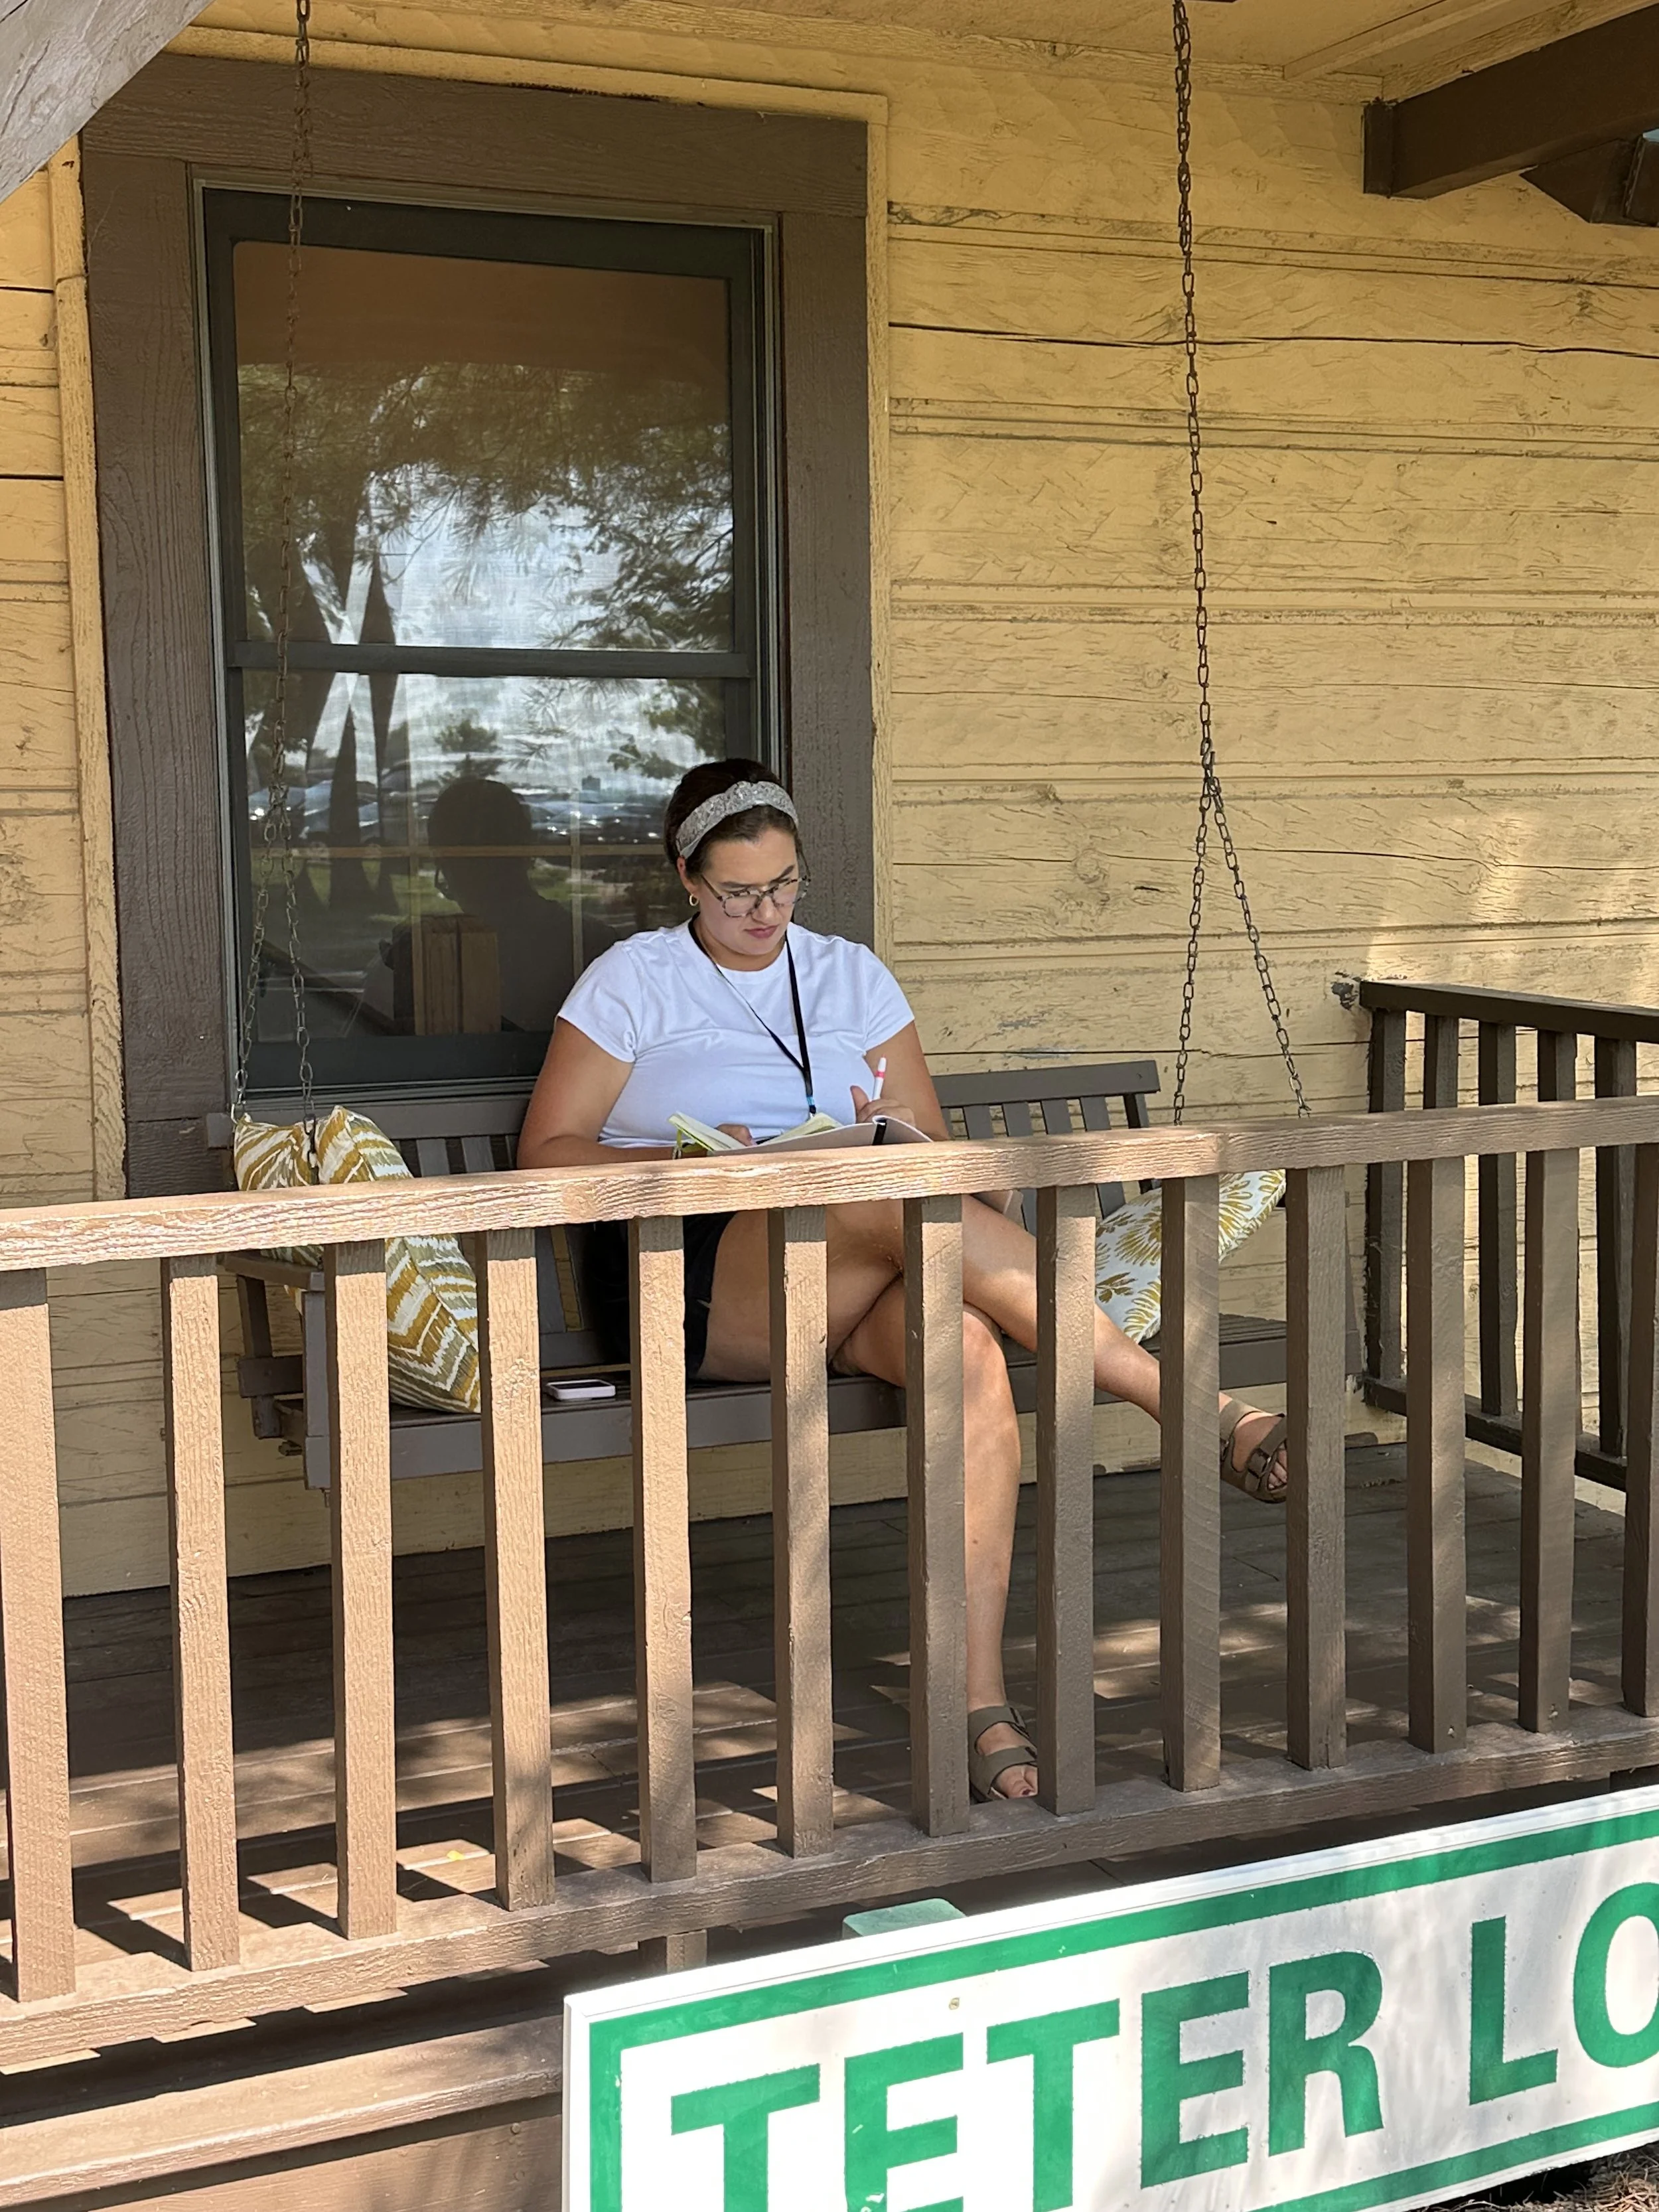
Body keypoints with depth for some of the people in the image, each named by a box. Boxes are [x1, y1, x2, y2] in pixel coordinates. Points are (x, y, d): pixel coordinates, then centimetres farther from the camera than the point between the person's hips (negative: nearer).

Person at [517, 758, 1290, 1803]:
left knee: (969, 1347, -35)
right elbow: (546, 1154, 5)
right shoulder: (633, 980, 11)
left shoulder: (850, 973, 21)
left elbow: (935, 1148, 18)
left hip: (853, 1278, 4)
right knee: (903, 1201, -35)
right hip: (691, 1272, -3)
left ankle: (981, 1696, -37)